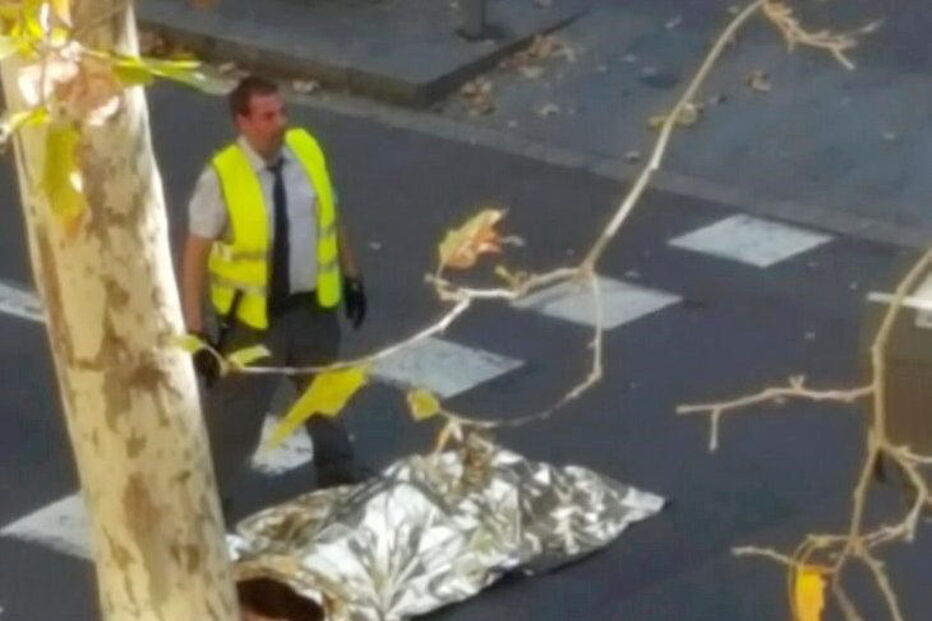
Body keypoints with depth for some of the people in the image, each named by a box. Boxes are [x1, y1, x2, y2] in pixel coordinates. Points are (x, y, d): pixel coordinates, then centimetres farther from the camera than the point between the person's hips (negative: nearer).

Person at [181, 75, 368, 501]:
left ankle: (338, 474, 51)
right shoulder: (221, 178, -23)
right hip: (254, 317, -5)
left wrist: (351, 277, 11)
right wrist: (195, 330, -19)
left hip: (315, 306, 5)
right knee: (235, 413, 7)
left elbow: (330, 217, 6)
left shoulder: (307, 149, -8)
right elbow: (195, 254, -18)